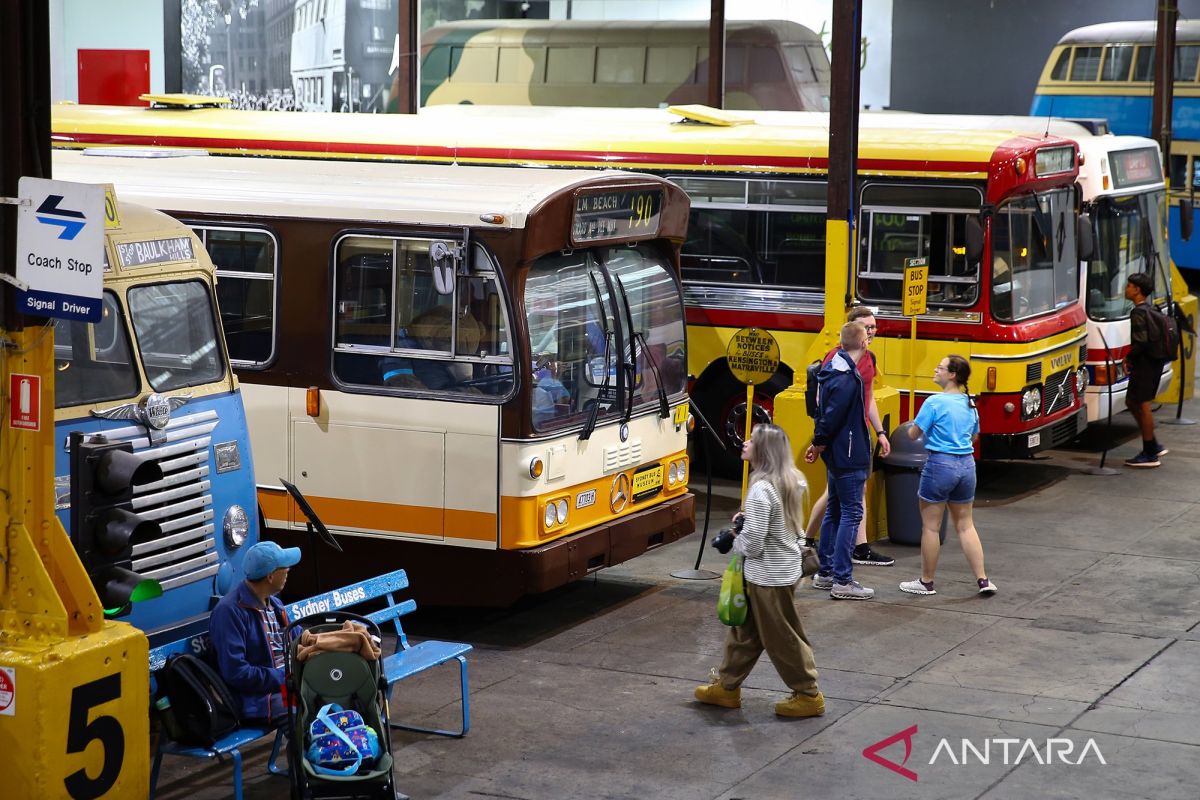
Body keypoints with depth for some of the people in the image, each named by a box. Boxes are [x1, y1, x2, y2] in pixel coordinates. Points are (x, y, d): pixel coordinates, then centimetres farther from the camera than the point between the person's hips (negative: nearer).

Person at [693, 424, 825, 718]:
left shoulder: (761, 490, -25)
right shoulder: (791, 482, 4)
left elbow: (752, 542, -24)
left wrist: (735, 541, -3)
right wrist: (747, 519, 8)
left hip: (769, 576, -10)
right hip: (785, 568, 10)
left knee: (782, 638, 4)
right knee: (744, 629, 18)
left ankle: (808, 695, 15)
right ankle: (727, 686, 28)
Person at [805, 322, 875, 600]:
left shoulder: (834, 369, 9)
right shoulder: (847, 379, -22)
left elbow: (824, 414, 16)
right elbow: (831, 418, -22)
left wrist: (818, 445, 17)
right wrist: (819, 446, -7)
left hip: (837, 456, 10)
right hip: (849, 457, -10)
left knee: (834, 511, 17)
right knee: (851, 514, -6)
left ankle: (826, 571, 24)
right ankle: (842, 581, -6)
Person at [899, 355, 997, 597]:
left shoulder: (935, 402, -14)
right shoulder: (970, 404, 8)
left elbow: (913, 435, -10)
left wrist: (912, 427, 10)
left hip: (941, 464, -7)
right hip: (967, 464, 7)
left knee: (930, 526, 5)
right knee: (965, 525, 15)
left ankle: (926, 582, 13)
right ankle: (983, 580, 12)